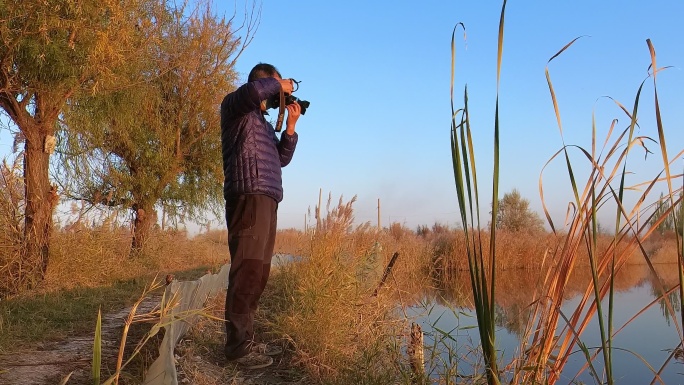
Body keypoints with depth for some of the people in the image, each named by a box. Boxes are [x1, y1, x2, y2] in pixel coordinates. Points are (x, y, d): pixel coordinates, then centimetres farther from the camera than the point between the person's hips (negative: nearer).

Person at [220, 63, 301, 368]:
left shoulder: (263, 122, 29)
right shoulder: (235, 107, 4)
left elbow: (282, 158, 24)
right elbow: (251, 91, -21)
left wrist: (291, 125, 14)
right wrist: (278, 84, -2)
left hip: (266, 200, 9)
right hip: (249, 198, -9)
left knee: (259, 272, 7)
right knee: (247, 270, -13)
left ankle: (245, 338, 13)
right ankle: (237, 345, -11)